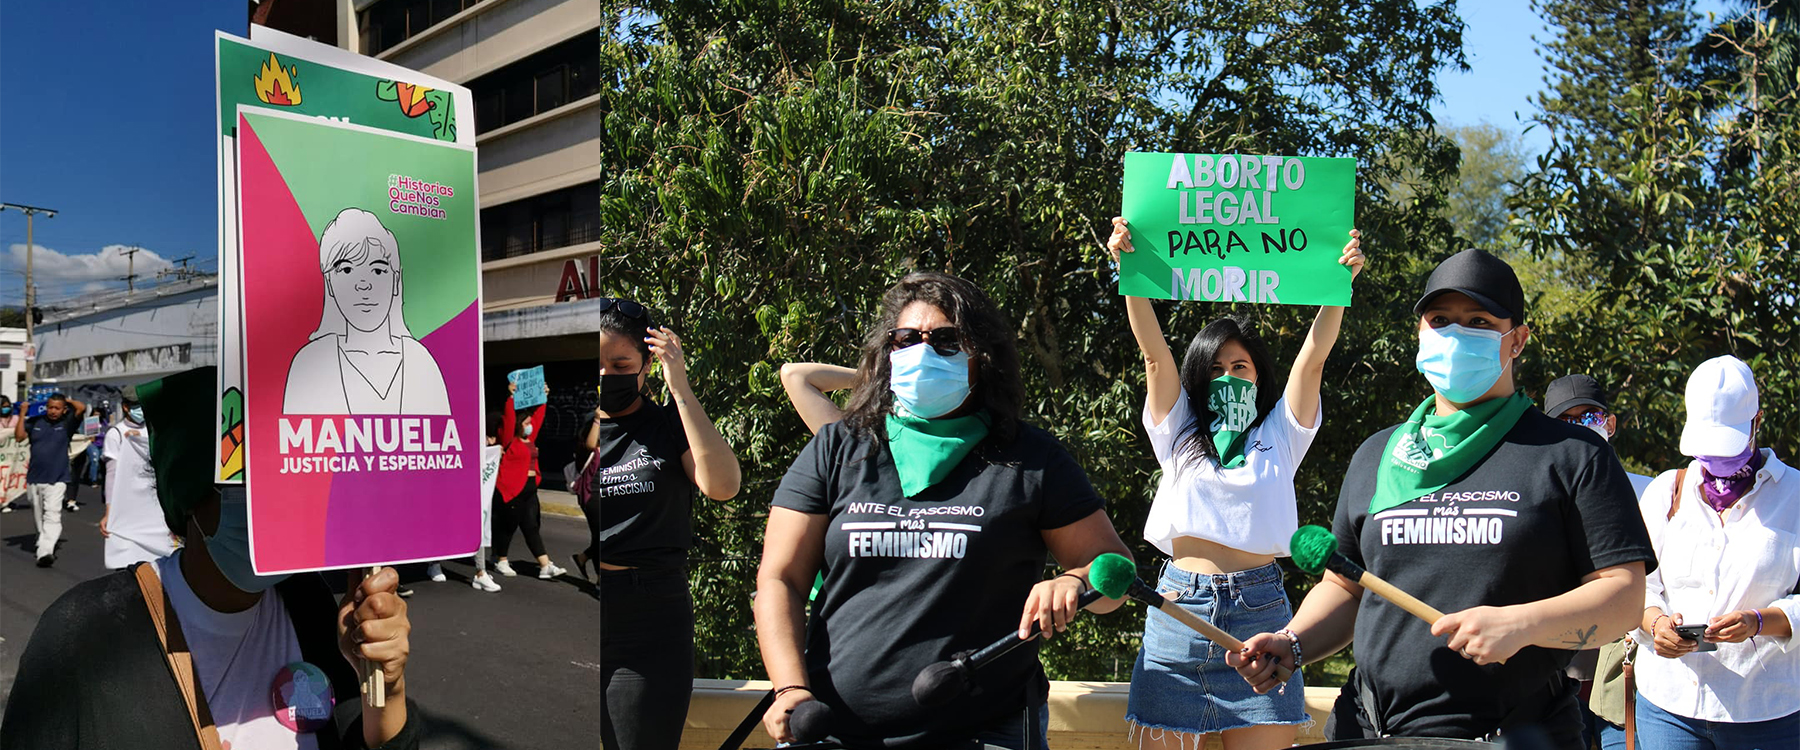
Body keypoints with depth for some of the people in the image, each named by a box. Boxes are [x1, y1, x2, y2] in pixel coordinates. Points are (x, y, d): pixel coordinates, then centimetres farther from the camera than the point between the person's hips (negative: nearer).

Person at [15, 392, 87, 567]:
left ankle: (45, 551, -24)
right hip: (34, 478, 4)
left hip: (57, 478, -4)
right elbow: (19, 436, -2)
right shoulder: (35, 422, 8)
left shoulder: (67, 424, 0)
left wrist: (68, 400, 5)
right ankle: (47, 543, 30)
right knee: (38, 516, 14)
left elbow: (82, 408, -12)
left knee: (52, 515, -15)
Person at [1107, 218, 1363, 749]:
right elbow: (1155, 352, 4)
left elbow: (1313, 358, 3)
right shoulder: (1179, 436, 15)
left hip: (1258, 608, 0)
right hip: (1178, 607, 1)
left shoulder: (1277, 437, 14)